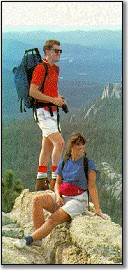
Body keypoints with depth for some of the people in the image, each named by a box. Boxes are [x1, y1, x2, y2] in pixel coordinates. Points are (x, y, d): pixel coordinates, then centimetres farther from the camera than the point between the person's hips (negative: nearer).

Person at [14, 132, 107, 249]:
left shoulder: (88, 164, -3)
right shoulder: (64, 161, 10)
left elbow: (92, 187, -7)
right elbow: (58, 182, 14)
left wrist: (97, 209, -14)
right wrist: (58, 196, -8)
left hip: (77, 200, -5)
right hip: (62, 197, 5)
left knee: (54, 218, -27)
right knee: (37, 200, -21)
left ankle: (29, 239, -29)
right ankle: (38, 237, -26)